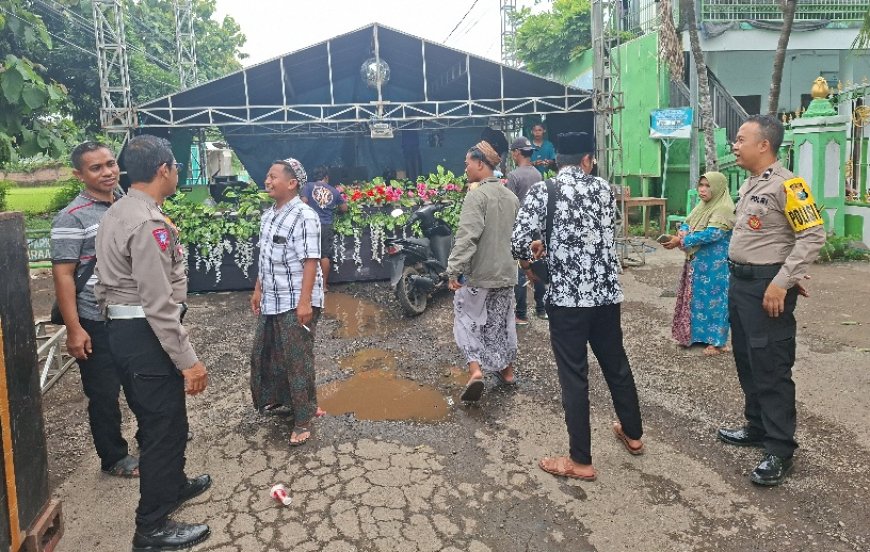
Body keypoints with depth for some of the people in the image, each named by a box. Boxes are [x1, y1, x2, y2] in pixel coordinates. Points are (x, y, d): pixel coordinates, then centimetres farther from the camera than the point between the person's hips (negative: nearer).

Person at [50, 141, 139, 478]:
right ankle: (114, 458, 25)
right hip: (97, 324, -6)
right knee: (104, 393, 8)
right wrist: (73, 329, -18)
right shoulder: (72, 218, -14)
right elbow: (63, 275, -15)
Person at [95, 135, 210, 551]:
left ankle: (172, 484, 45)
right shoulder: (148, 223, -22)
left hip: (123, 330, 10)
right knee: (165, 425, 2)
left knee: (155, 418, 25)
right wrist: (188, 360, -21)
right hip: (145, 336, -10)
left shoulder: (117, 213, 11)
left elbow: (112, 278, 17)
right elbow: (160, 304, -25)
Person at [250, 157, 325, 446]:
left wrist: (305, 302, -23)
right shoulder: (268, 215, 10)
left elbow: (310, 262, -20)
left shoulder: (305, 217, -17)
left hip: (296, 302, -8)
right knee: (264, 352, 19)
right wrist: (258, 290, 19)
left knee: (297, 359, 1)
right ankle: (275, 396, 41)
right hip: (271, 300, 8)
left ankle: (303, 418, 14)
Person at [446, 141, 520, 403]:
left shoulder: (477, 195, -16)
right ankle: (507, 370, 30)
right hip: (506, 272, 7)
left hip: (478, 273, -7)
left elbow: (467, 237, -26)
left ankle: (475, 370, -8)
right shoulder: (511, 196, 8)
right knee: (502, 321, 19)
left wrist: (454, 269, -26)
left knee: (468, 320, 6)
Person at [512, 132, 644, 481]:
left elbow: (519, 242, -15)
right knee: (616, 364, 21)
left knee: (574, 377, 3)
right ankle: (633, 434, 41)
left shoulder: (543, 191, -6)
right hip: (607, 293, 5)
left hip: (567, 296, -5)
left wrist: (529, 262, 7)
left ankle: (580, 461, 12)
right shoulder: (604, 188, 8)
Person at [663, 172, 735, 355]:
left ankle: (717, 341, 8)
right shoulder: (702, 206, 13)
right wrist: (683, 231, -11)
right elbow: (686, 223, 15)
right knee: (697, 297, 14)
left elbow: (712, 234, -25)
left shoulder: (724, 209, -15)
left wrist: (682, 241, -25)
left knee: (713, 298, -1)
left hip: (714, 265, -8)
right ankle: (696, 333, 26)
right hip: (696, 261, 8)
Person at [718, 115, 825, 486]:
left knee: (771, 368, -4)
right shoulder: (749, 184, 12)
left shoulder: (786, 185, -15)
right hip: (739, 282, 9)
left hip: (767, 286, -9)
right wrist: (739, 278, 14)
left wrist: (781, 283, -22)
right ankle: (757, 427, 32)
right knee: (746, 361, 17)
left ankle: (780, 451, 6)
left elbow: (813, 236, -19)